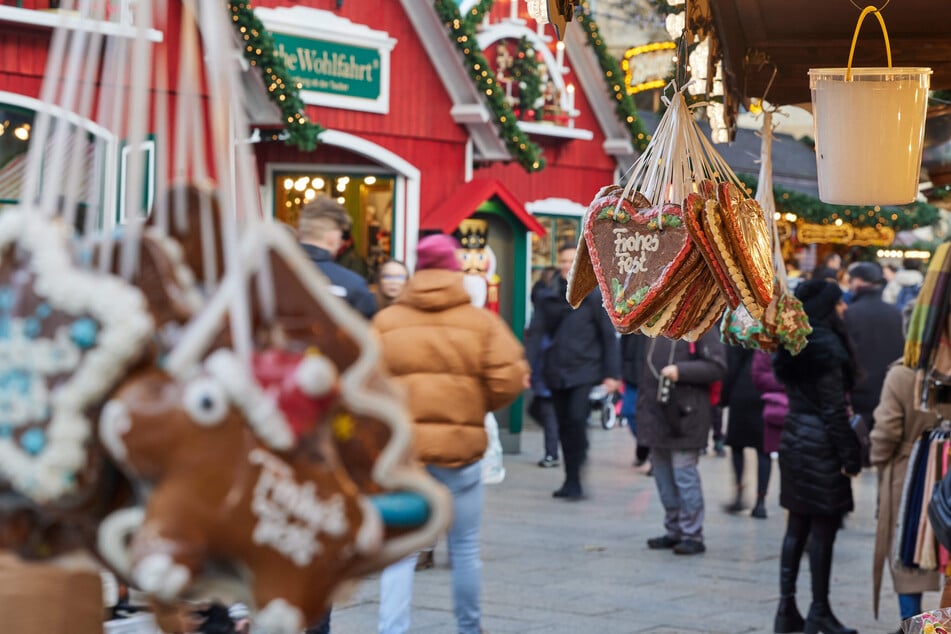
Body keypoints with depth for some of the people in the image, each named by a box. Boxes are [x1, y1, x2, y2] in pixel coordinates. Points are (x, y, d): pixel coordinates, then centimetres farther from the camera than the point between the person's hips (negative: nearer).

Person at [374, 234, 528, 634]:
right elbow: (508, 380, -9)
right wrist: (481, 406, 10)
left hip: (400, 447, 0)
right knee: (465, 548, 15)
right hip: (461, 445, 0)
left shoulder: (385, 321, 1)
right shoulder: (482, 322, 0)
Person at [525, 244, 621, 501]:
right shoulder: (549, 298, 8)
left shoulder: (594, 297, -1)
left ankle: (575, 481, -11)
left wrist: (612, 373, -5)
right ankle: (571, 482, 17)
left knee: (577, 419, -18)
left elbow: (608, 337, 0)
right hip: (556, 372, 4)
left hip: (584, 371, -4)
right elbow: (535, 334, 5)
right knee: (564, 426, 8)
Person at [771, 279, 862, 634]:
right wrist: (849, 456, -13)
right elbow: (834, 409, -17)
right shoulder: (827, 347, -16)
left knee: (797, 527, 12)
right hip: (821, 445, -8)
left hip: (793, 440, 8)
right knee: (823, 529, -2)